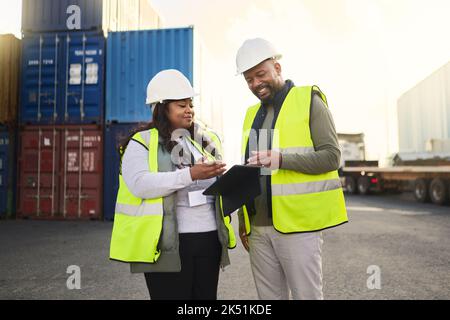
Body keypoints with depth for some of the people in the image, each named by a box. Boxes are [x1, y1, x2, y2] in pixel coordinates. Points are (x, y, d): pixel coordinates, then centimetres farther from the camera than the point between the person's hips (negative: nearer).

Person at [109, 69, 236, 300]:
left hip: (209, 238, 6)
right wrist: (191, 175, -24)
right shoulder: (142, 143, -3)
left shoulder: (207, 140, 14)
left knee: (207, 296, 15)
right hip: (168, 242, -5)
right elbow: (140, 184, -19)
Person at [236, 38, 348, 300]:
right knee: (269, 296, 12)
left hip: (297, 223, -5)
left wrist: (282, 159, -22)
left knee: (306, 294, 1)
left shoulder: (309, 101, 0)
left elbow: (331, 157, -8)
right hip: (258, 227, 6)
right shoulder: (252, 113, 17)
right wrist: (243, 221, 16)